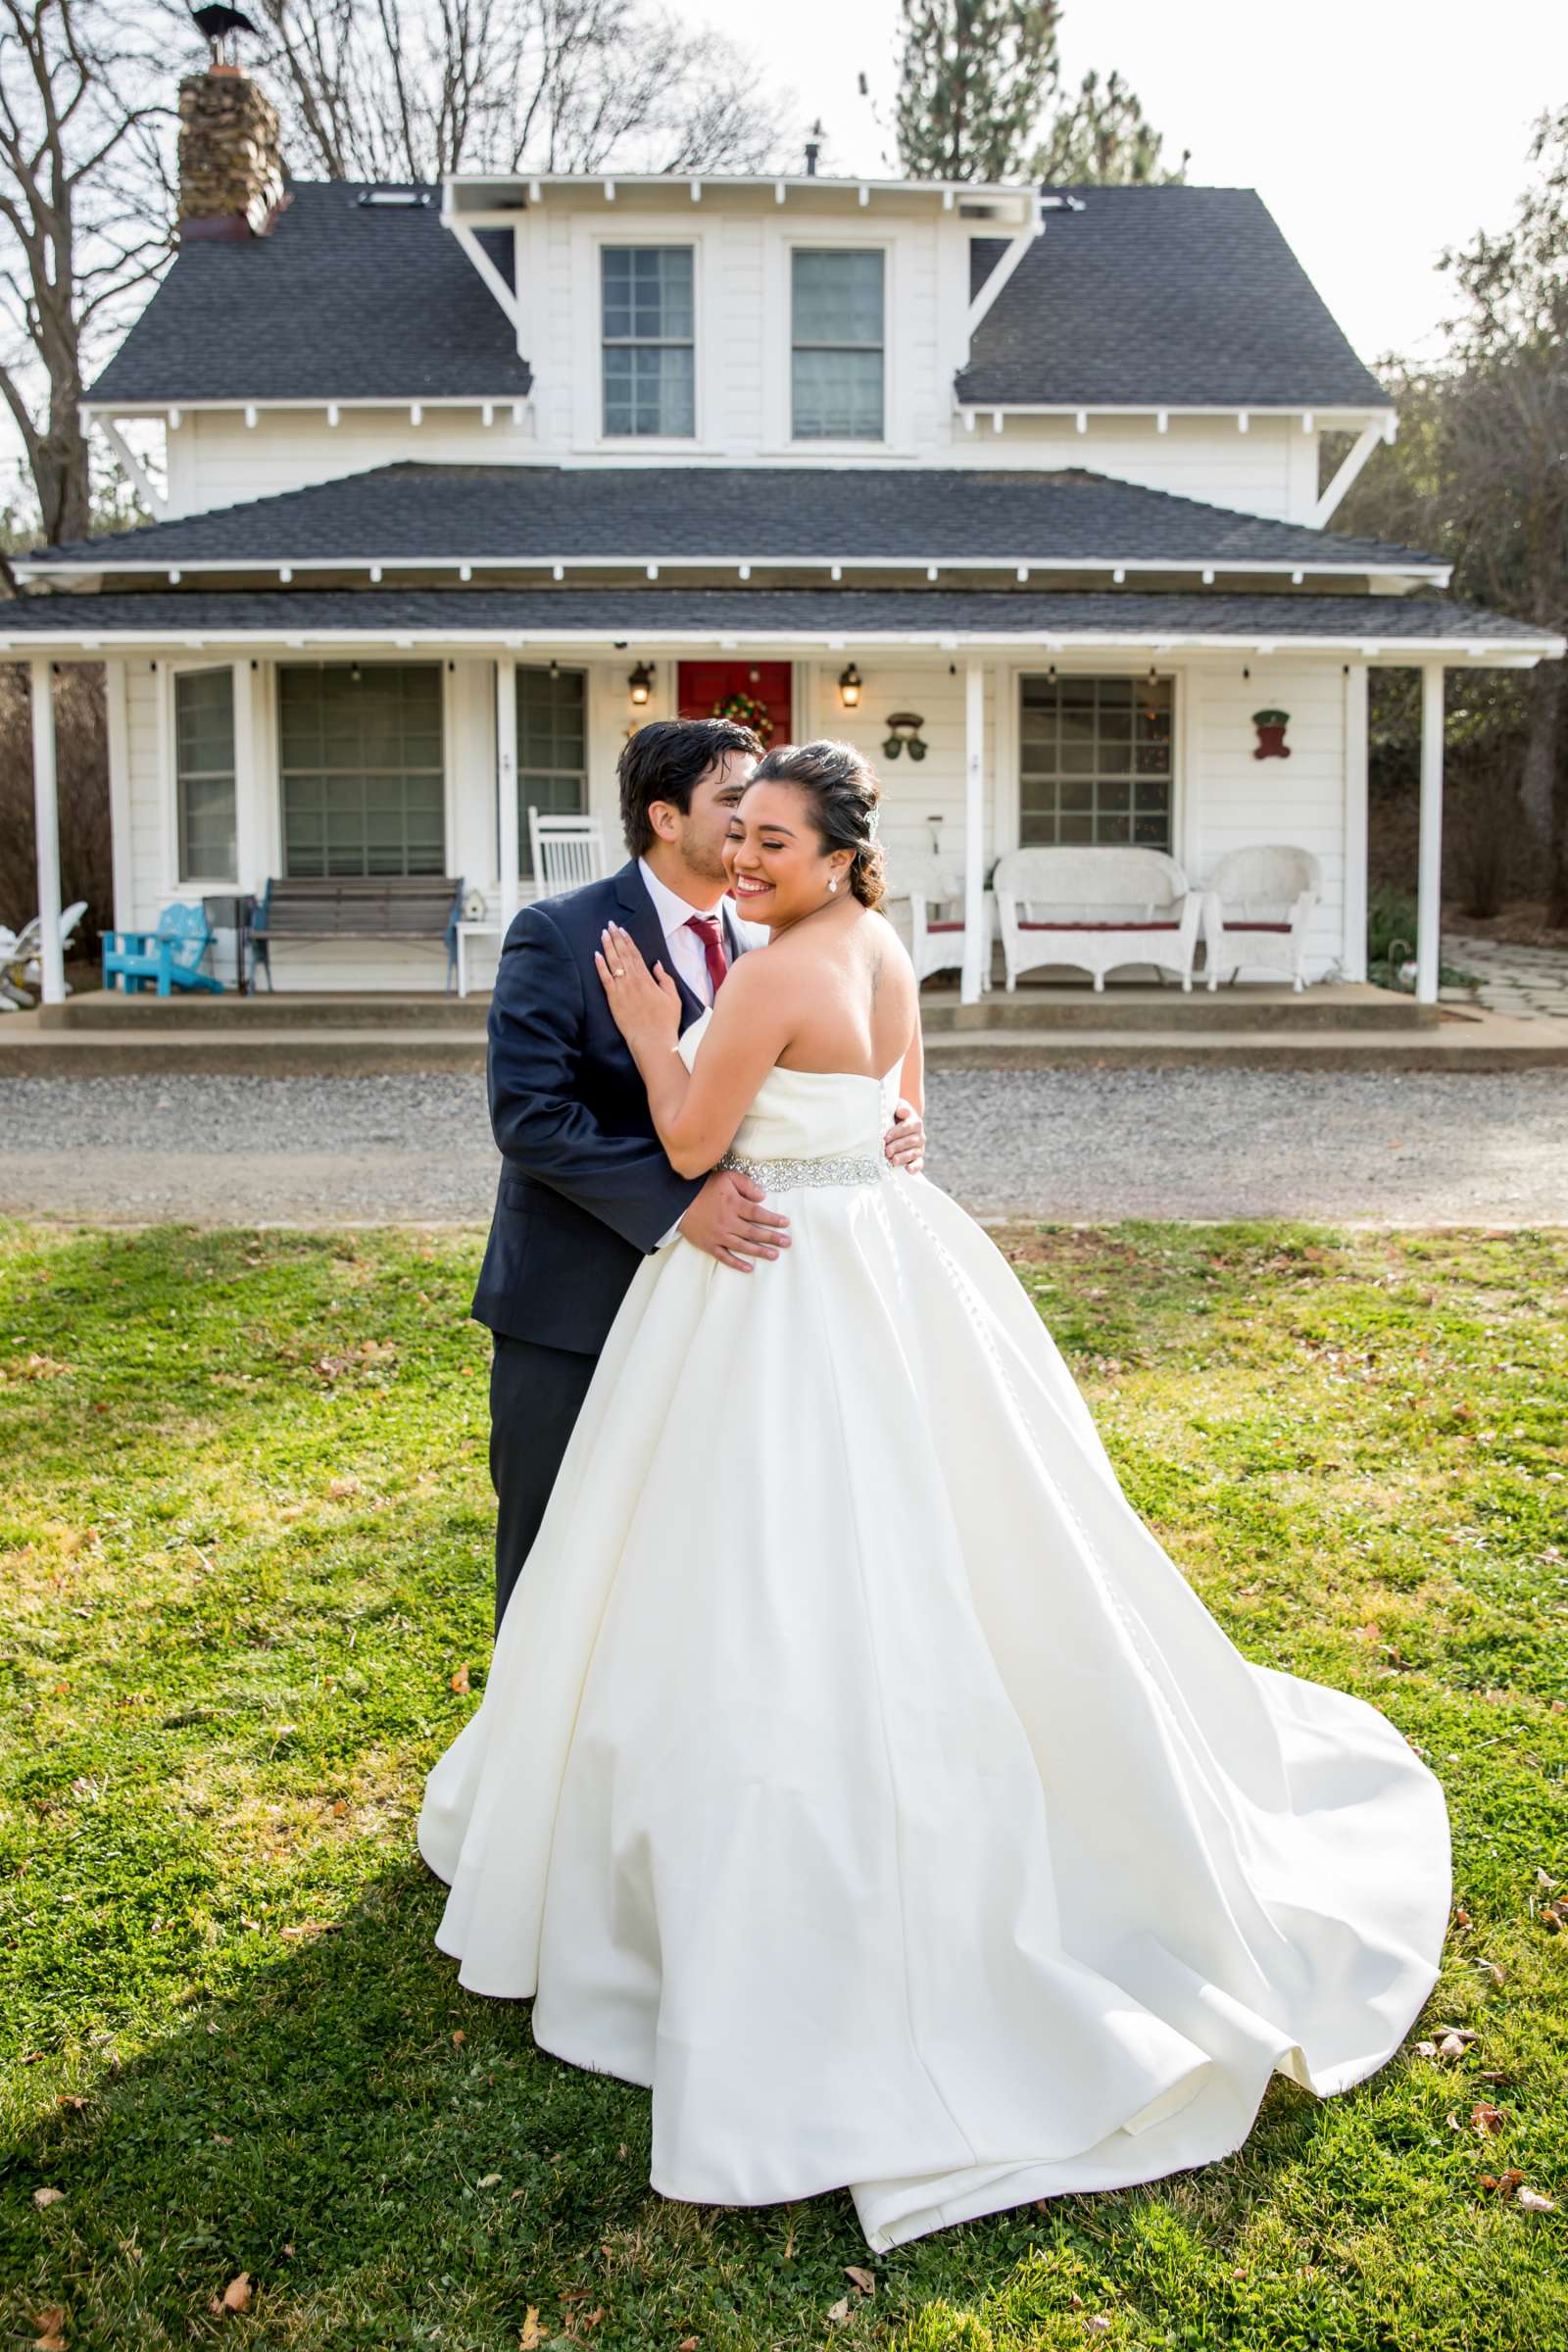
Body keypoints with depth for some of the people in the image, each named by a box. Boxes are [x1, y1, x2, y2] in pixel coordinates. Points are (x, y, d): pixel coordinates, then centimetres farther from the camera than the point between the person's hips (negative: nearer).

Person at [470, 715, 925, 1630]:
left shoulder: (762, 948, 7)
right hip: (573, 1313, -5)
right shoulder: (559, 935, -11)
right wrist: (679, 1202, -29)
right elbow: (528, 1116, -20)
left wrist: (885, 1131, -13)